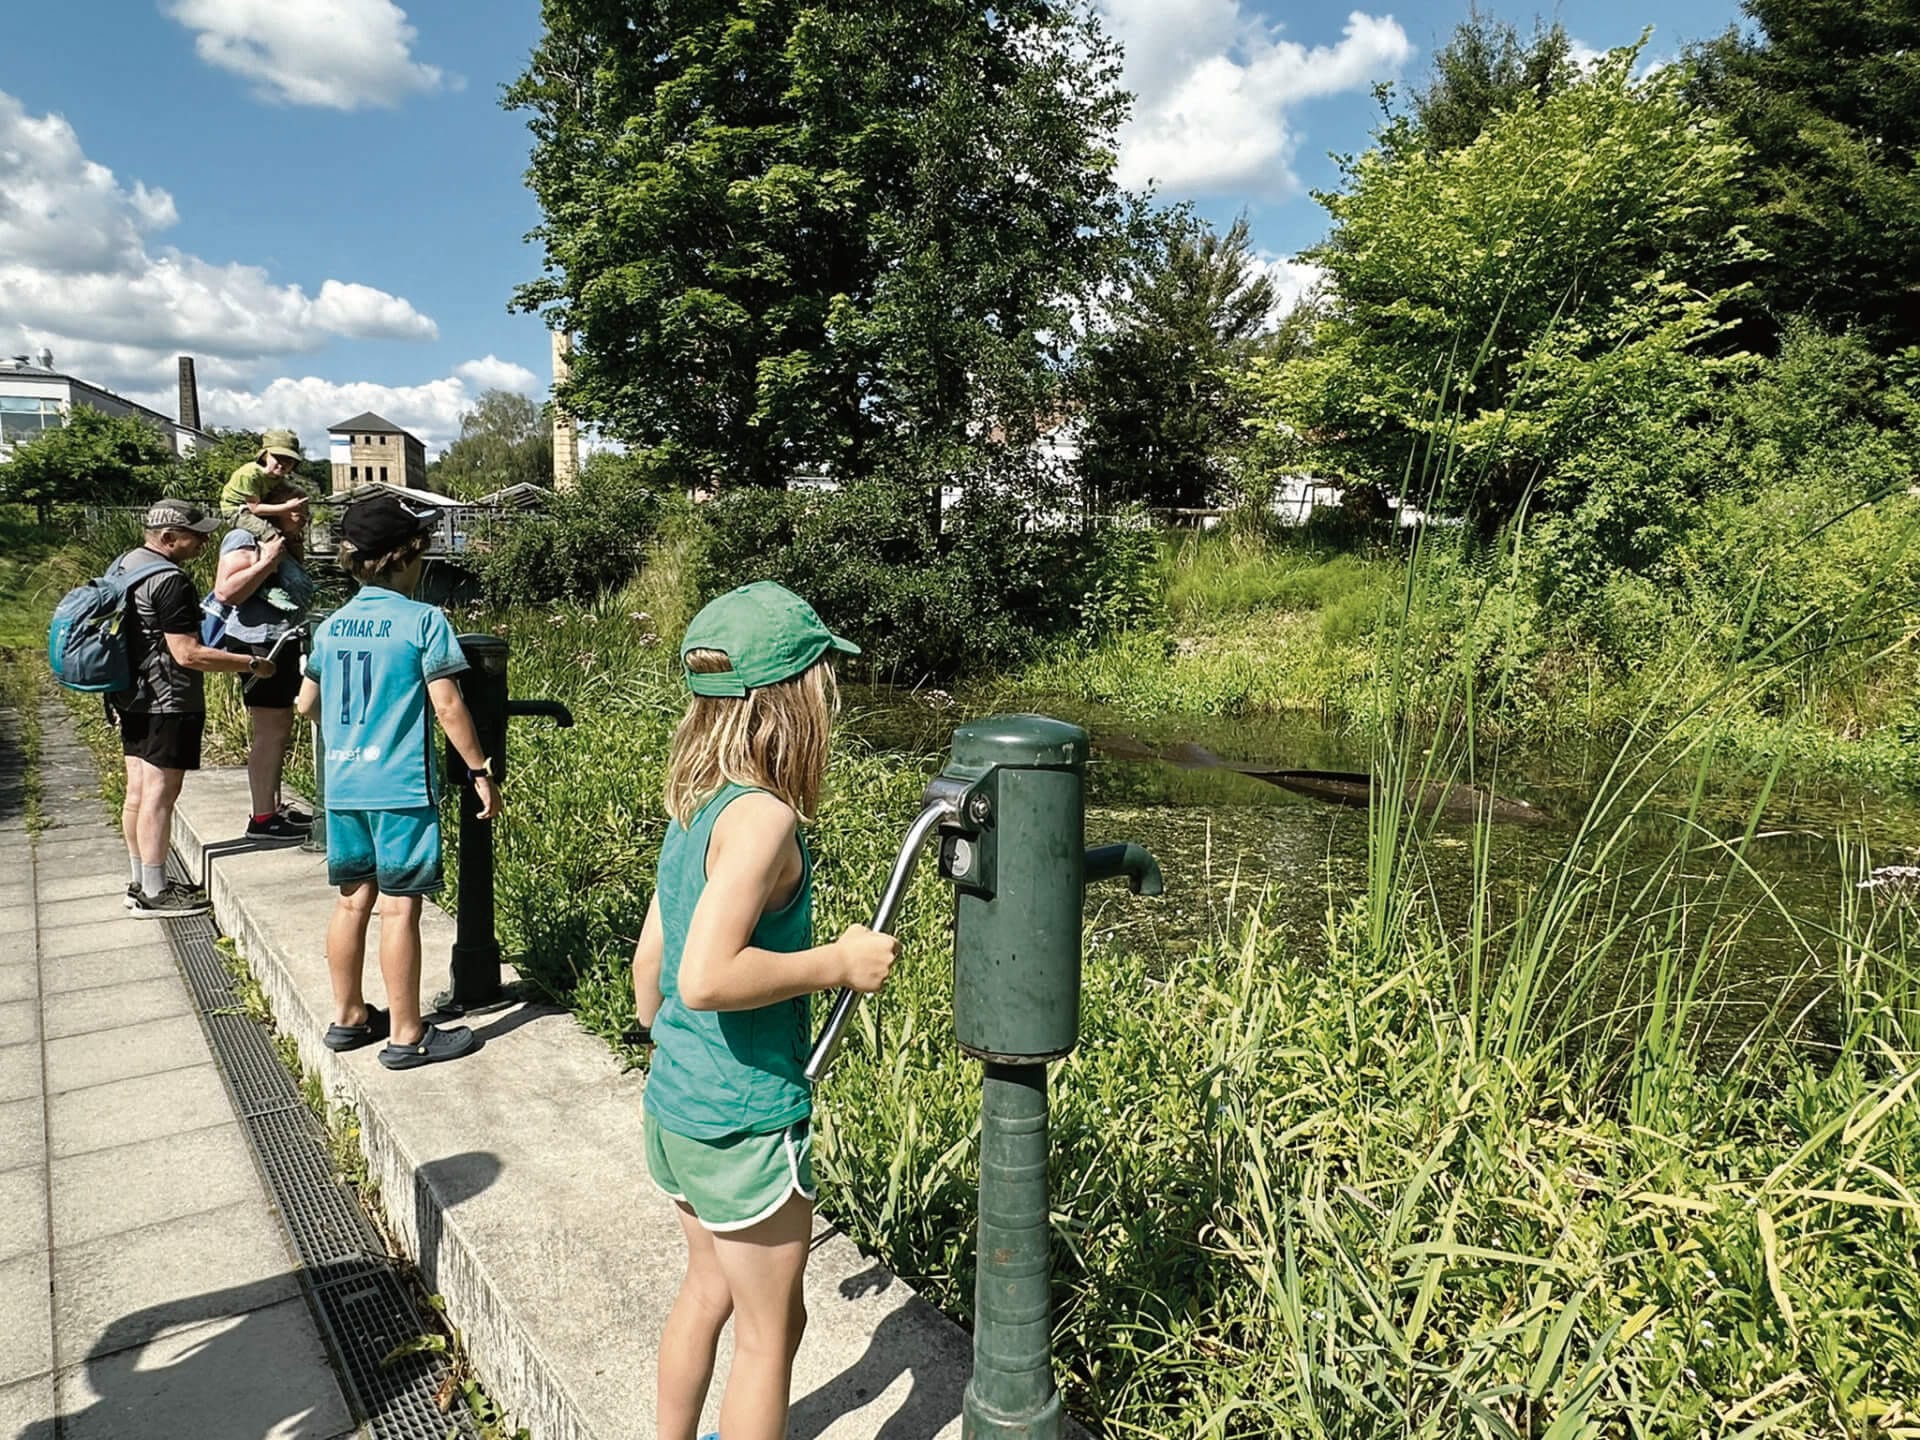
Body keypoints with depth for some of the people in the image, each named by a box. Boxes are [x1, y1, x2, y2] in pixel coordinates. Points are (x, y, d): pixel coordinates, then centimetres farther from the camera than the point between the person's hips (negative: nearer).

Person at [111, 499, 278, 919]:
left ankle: (140, 883, 24)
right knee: (160, 793, -4)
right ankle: (155, 894, 3)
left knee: (138, 790, 14)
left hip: (131, 697, 10)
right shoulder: (170, 581, -20)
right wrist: (252, 664, -16)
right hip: (168, 702, -10)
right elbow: (188, 654, -23)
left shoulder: (122, 564, 12)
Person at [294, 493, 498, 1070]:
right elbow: (447, 706, -13)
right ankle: (406, 1035, 7)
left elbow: (307, 703, 18)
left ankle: (348, 1017, 29)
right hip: (402, 787, -7)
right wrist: (480, 770, -5)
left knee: (353, 899, 16)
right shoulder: (423, 620, -10)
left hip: (344, 785, 7)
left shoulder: (332, 625, 9)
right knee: (399, 907, -1)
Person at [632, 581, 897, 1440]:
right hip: (744, 1122, -9)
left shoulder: (692, 805, 4)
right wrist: (837, 963, -21)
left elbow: (651, 964, 10)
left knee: (711, 1288, 27)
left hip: (675, 1105, 9)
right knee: (769, 1329, 11)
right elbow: (708, 977, -32)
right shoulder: (762, 818, -23)